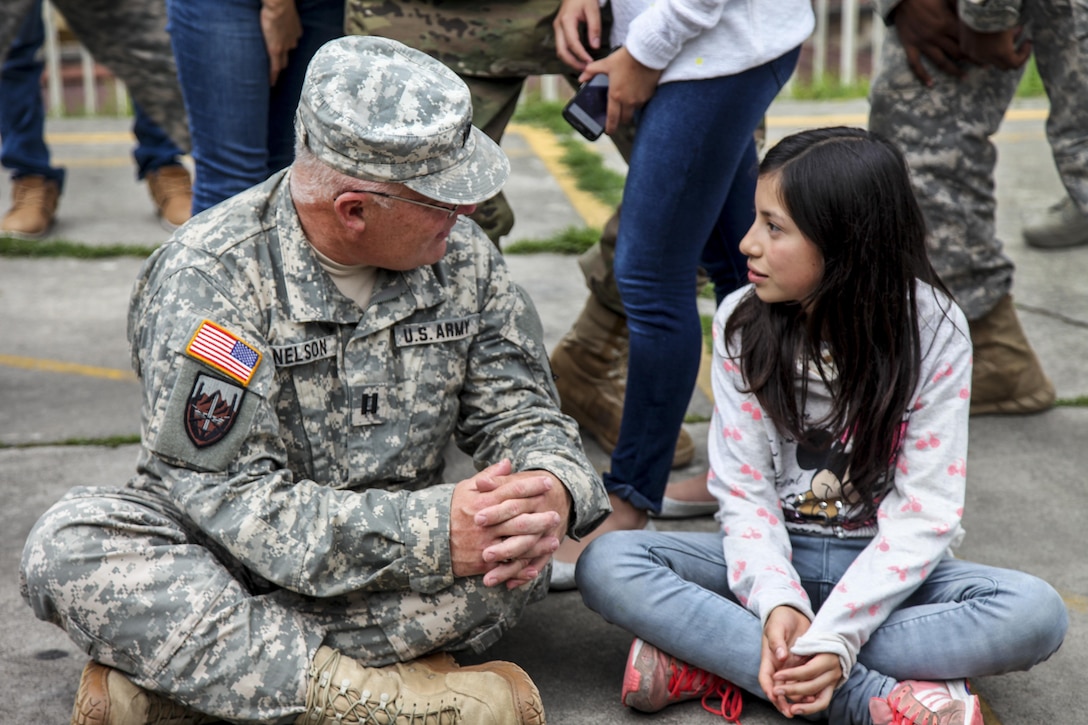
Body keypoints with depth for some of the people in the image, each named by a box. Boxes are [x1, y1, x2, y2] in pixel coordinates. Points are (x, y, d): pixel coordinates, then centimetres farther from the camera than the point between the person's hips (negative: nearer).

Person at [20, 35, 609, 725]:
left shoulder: (462, 254, -4)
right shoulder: (206, 277, -20)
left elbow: (518, 409, 1)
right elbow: (232, 501, -25)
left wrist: (555, 488, -25)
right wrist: (428, 530, -36)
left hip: (394, 551, 3)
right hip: (223, 559, -3)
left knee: (521, 553, -28)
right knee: (70, 547, -30)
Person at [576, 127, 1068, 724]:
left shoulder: (932, 331, -13)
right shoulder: (742, 321, -7)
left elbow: (924, 511, -16)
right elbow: (742, 489, -8)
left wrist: (835, 636, -28)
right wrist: (777, 600, -27)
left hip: (885, 563, -1)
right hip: (776, 553, 1)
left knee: (1037, 614, -30)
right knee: (606, 566, -24)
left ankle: (714, 657, -29)